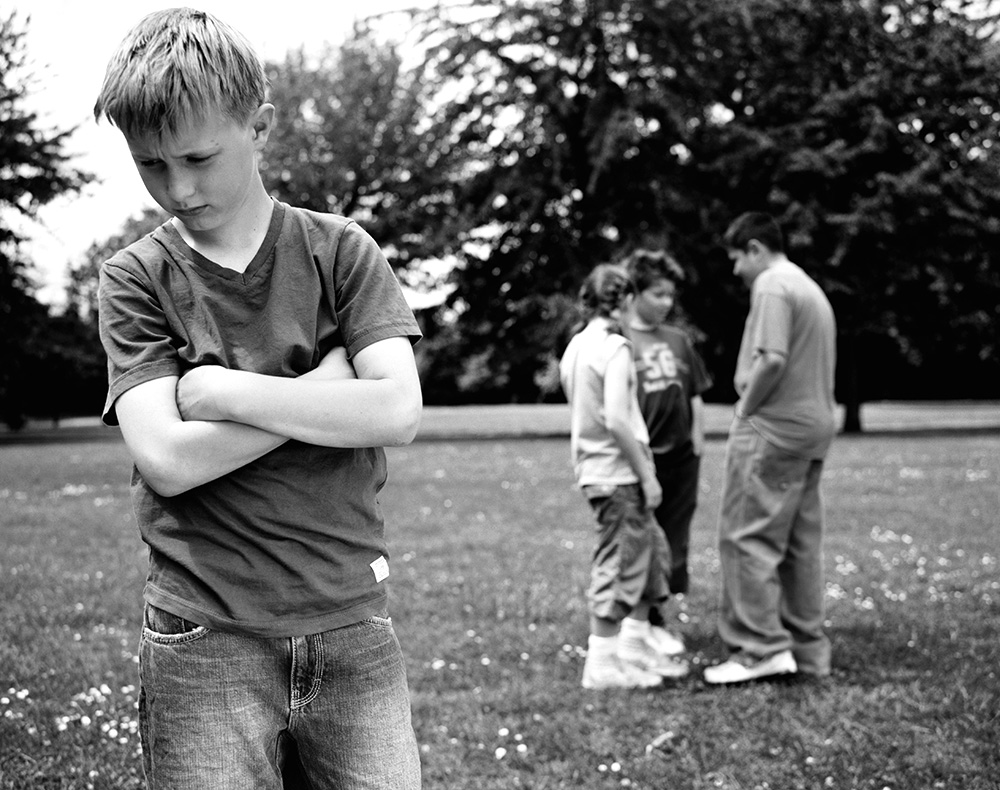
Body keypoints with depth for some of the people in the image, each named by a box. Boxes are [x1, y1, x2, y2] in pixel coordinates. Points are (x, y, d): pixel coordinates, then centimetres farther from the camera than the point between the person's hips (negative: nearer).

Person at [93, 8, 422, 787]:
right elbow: (167, 460, -10)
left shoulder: (340, 251, 3)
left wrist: (220, 391, -10)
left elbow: (397, 413, -10)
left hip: (350, 628, 1)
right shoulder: (137, 279, 2)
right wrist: (328, 382, -9)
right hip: (204, 642, -1)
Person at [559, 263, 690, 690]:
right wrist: (646, 474, -16)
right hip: (618, 472, -9)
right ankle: (603, 664, 5)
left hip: (593, 469, 9)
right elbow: (616, 420, -23)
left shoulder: (575, 346, 12)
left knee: (650, 550, 17)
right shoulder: (614, 347, -15)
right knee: (618, 564, -1)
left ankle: (635, 647, 23)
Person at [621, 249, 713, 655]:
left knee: (674, 542, 10)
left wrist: (697, 448, 9)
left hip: (680, 456, 5)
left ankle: (657, 620, 21)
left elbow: (696, 398, 14)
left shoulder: (679, 340, 10)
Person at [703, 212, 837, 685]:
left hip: (773, 430, -10)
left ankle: (761, 648, -9)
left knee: (746, 535, -6)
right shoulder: (811, 288, 21)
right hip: (815, 425, 10)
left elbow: (772, 360, -23)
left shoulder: (771, 286, -10)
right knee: (801, 542, 12)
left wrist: (745, 410, -11)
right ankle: (808, 650, 16)